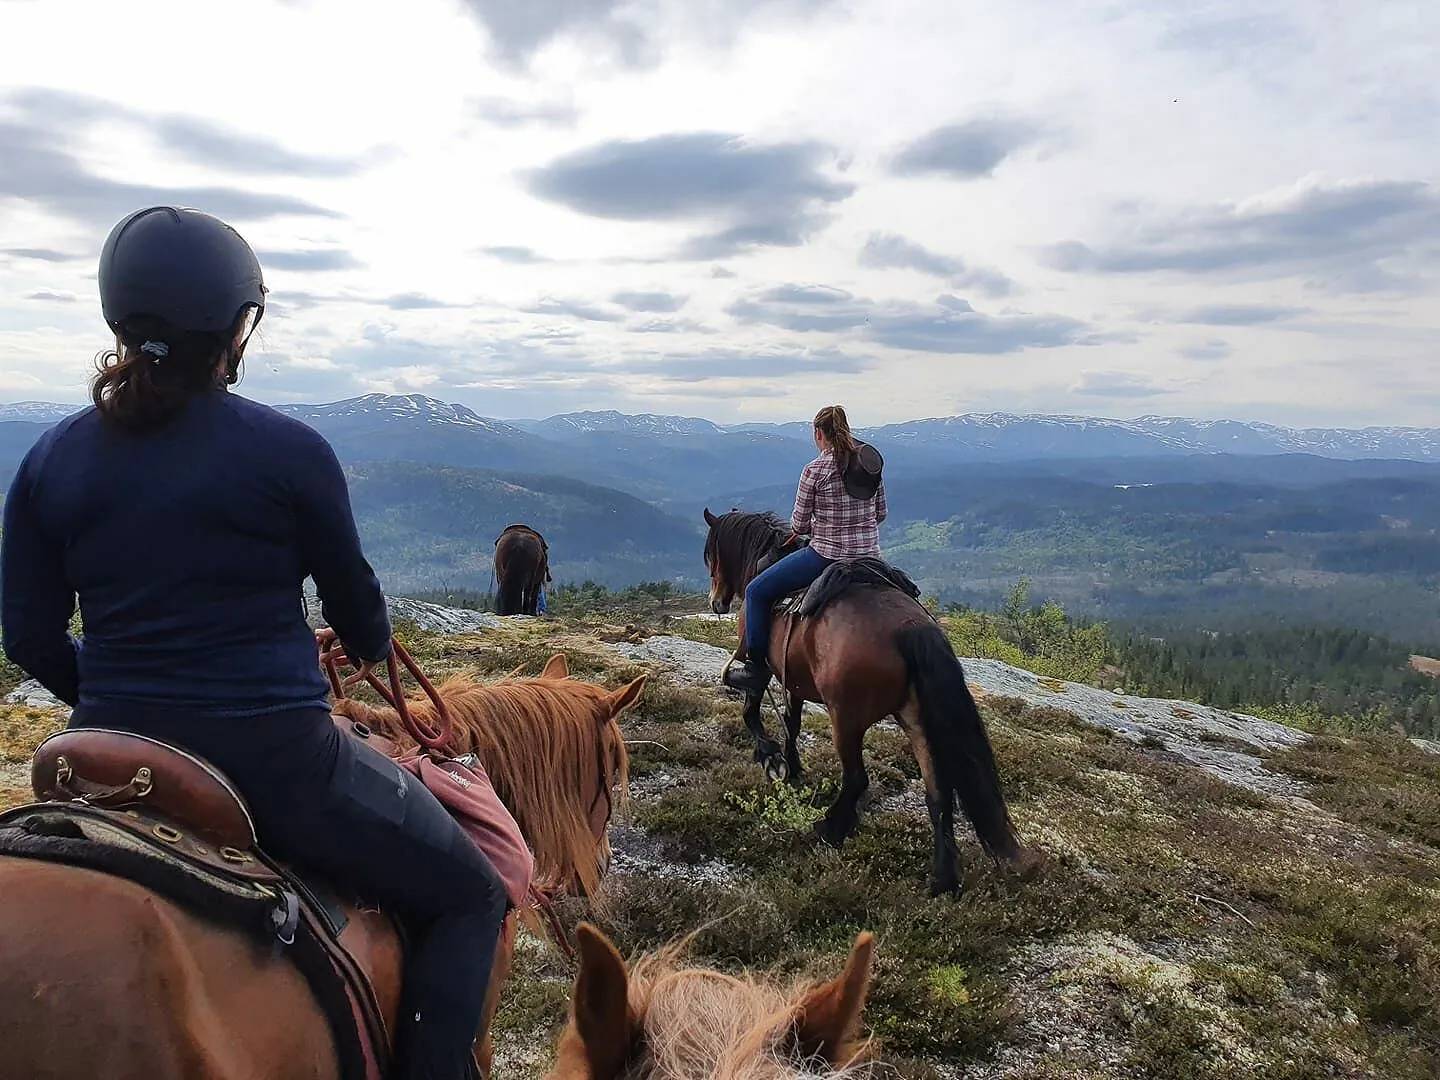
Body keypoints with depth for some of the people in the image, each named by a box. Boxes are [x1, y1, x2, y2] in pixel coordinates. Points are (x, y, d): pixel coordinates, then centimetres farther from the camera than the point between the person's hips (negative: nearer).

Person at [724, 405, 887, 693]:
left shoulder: (815, 470, -13)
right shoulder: (872, 462, 4)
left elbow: (798, 525, -6)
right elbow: (881, 513, 12)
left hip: (826, 556, -6)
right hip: (869, 556, 6)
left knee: (757, 591, 9)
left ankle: (757, 669, 11)